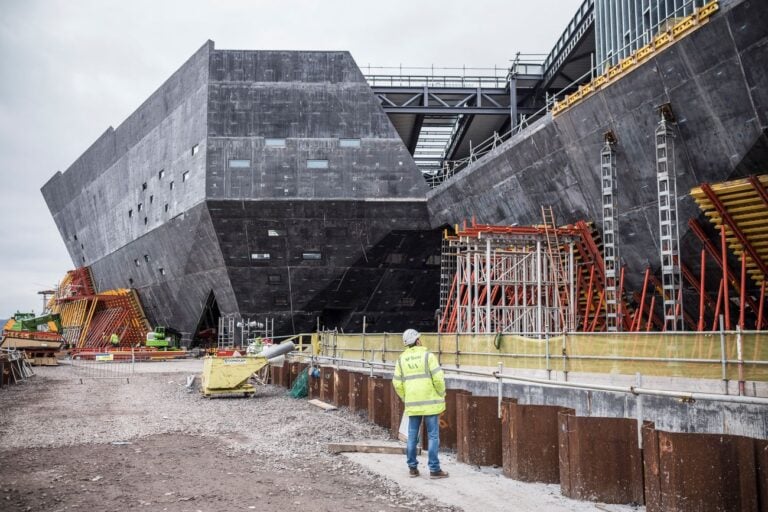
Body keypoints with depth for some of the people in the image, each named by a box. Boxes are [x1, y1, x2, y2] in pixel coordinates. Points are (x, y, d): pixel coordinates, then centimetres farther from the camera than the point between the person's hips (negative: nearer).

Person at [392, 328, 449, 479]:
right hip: (429, 402, -4)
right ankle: (434, 469, 1)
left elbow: (397, 383, 6)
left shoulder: (402, 359, 6)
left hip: (412, 403, 4)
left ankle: (412, 467, 16)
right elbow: (438, 378, -13)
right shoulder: (428, 355, -8)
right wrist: (442, 395, 2)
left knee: (412, 436, 12)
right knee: (433, 436, 1)